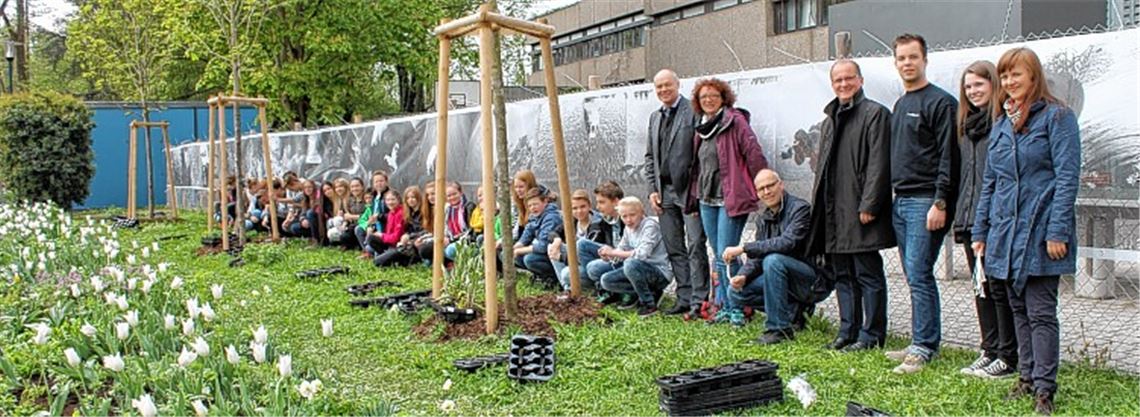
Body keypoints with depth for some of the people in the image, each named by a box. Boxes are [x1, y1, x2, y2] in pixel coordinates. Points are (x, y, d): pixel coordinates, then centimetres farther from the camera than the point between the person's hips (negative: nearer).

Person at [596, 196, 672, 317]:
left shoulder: (650, 225, -16)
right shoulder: (628, 229, 9)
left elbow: (642, 254, -28)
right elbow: (621, 251, 8)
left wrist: (613, 252, -24)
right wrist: (608, 255, -15)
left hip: (660, 274, -9)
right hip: (640, 270, 9)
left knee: (631, 264, -36)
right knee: (606, 280, -2)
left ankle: (649, 304, -17)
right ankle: (651, 293, 3)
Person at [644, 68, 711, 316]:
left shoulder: (693, 112, -6)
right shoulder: (655, 118, 17)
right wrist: (652, 189, 8)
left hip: (689, 189, -7)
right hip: (664, 191, 7)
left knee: (695, 247, -5)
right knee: (674, 249, 9)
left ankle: (699, 300, -1)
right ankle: (684, 298, 16)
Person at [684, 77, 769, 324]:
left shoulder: (735, 121, -7)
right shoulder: (702, 128, 16)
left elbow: (754, 154, -12)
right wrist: (695, 196, 16)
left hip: (731, 199, -8)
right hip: (707, 200, 8)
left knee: (726, 255, -11)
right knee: (718, 257, 10)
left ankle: (736, 308, -1)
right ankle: (724, 306, 16)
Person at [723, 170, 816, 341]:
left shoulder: (800, 208, -15)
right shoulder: (763, 219, 8)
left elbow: (787, 243, -30)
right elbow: (758, 257, 9)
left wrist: (743, 248, -29)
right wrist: (743, 276, -13)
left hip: (812, 278, -7)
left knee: (773, 260, -33)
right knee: (736, 292, -6)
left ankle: (780, 328, -23)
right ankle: (793, 310, 3)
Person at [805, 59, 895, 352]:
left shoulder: (875, 114, -6)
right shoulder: (830, 120, 20)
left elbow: (878, 165, -13)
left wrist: (869, 206, -18)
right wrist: (818, 204, 15)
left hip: (859, 211, -8)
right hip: (833, 213, 8)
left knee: (868, 273, -1)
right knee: (842, 274, 12)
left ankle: (871, 334, 6)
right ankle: (848, 330, 20)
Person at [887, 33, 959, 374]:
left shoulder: (941, 102, -7)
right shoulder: (899, 105, 19)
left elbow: (948, 157, -13)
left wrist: (940, 203, -19)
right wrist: (896, 194, 14)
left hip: (926, 202, -8)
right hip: (901, 202, 8)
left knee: (919, 274, -9)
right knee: (915, 277, 10)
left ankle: (923, 347, -4)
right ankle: (924, 342, 17)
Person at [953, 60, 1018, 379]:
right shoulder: (968, 125, 17)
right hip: (970, 219, 8)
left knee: (999, 288, -2)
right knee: (981, 289, 12)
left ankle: (1008, 357, 7)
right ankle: (990, 351, 21)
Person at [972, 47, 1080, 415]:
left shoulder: (1056, 117, -5)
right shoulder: (1002, 124, 15)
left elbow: (1067, 177, -11)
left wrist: (1058, 231, -17)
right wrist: (980, 231, 15)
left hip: (1040, 232, -7)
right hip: (1005, 232, 7)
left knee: (1040, 312, -5)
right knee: (1018, 310, 12)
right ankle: (1027, 378, 21)